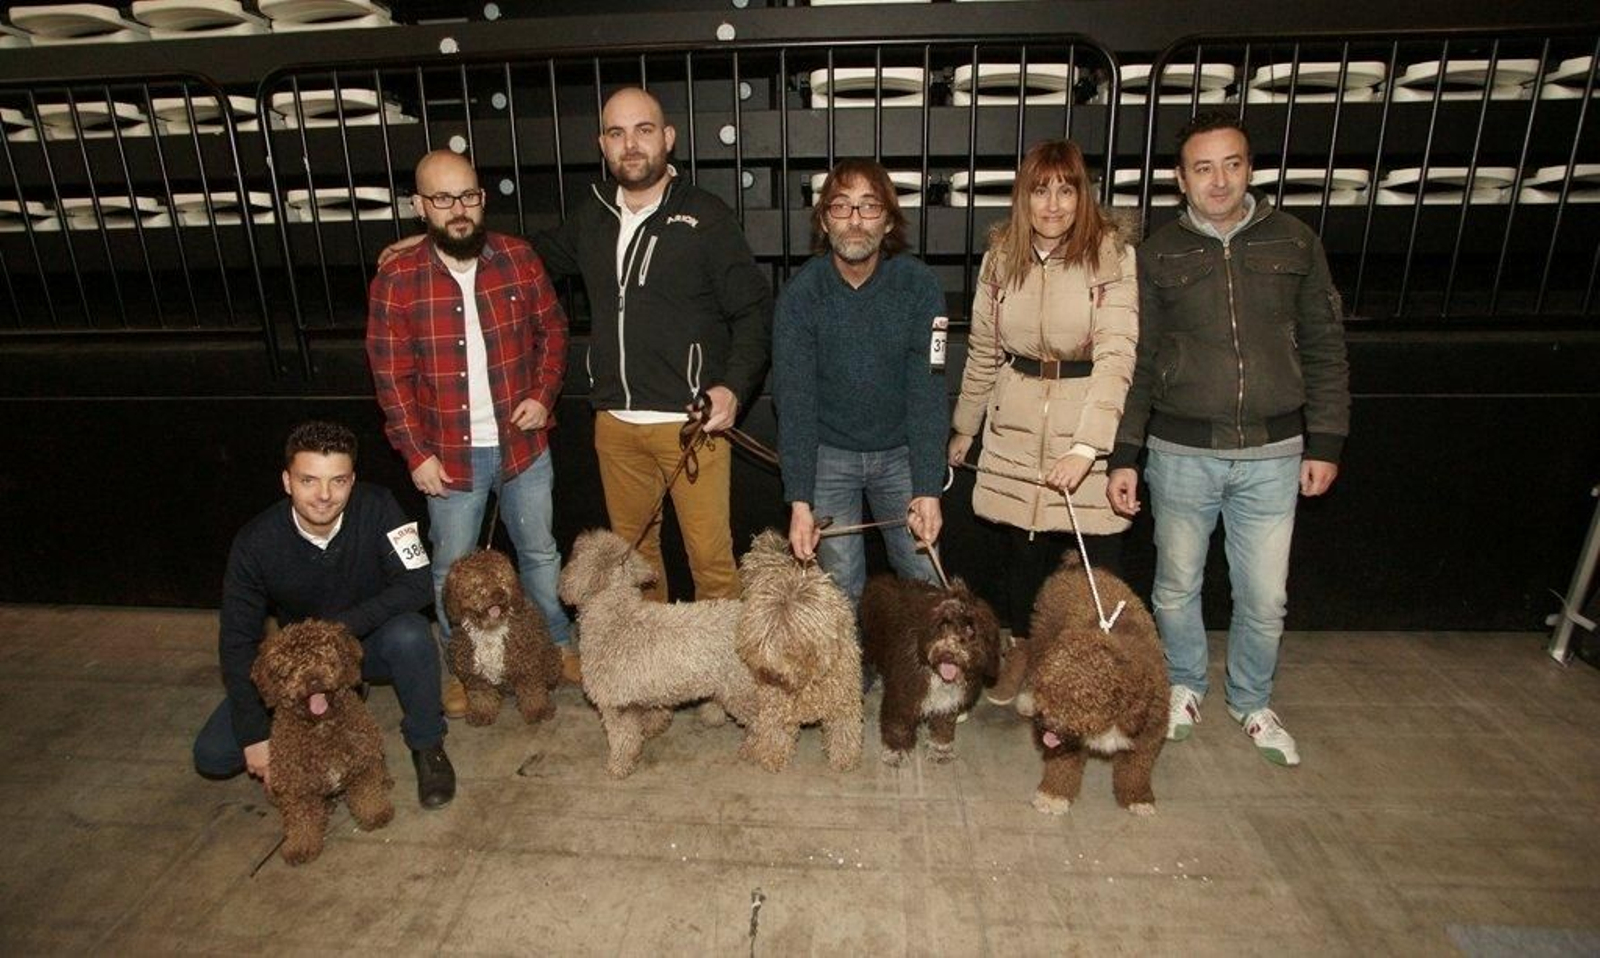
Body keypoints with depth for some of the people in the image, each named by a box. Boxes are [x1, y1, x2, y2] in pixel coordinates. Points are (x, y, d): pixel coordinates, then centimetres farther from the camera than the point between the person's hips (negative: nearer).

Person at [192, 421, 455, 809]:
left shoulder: (376, 507, -23)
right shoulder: (255, 543, -19)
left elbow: (416, 585, -28)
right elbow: (237, 641, -14)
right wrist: (254, 735, -18)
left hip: (370, 641, -2)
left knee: (410, 634, -36)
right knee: (212, 755, -10)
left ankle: (426, 745, -11)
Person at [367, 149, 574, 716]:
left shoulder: (518, 258, -3)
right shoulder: (396, 280, -8)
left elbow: (552, 330, 6)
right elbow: (391, 378, -6)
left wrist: (544, 395, -8)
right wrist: (417, 453, -10)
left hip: (524, 443, 2)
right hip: (451, 454, -1)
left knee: (540, 551, 17)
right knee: (452, 568, 13)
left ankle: (559, 644, 37)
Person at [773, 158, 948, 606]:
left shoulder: (919, 284, -13)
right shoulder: (801, 292, -13)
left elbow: (928, 391, -15)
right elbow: (794, 401, -16)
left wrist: (928, 489, -21)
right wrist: (799, 502, -21)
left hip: (901, 451, 1)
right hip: (829, 453, 0)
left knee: (927, 579, 6)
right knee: (840, 588, 4)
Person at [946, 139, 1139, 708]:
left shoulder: (1112, 254, -10)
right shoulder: (1001, 256, 3)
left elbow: (1116, 354, -17)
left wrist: (1086, 446, -27)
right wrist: (964, 427, 17)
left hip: (1090, 425, -3)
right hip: (1016, 426, 3)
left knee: (1097, 553, 3)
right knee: (1023, 546, 13)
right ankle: (1022, 647, 36)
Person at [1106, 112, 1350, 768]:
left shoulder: (1294, 242, 3)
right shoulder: (1158, 255, 1)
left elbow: (1324, 350, 7)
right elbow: (1136, 363, 1)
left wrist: (1325, 443, 2)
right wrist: (1124, 456, -3)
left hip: (1273, 454, 1)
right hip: (1182, 452, 0)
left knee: (1265, 597, 9)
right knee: (1176, 585, 13)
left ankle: (1251, 700, 35)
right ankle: (1185, 685, 38)